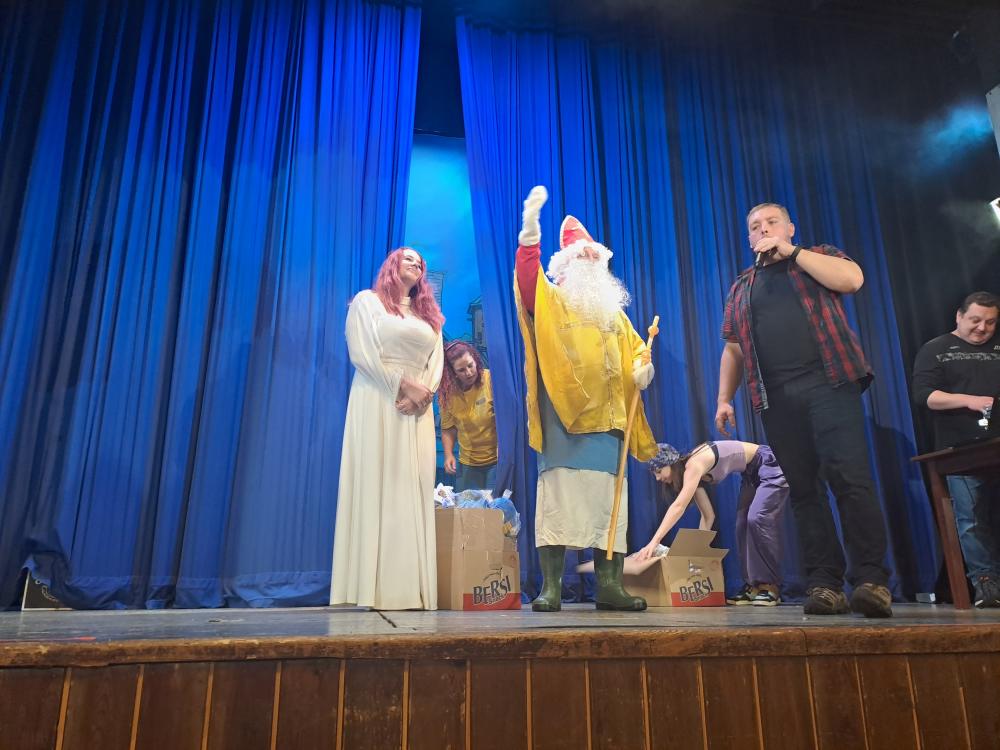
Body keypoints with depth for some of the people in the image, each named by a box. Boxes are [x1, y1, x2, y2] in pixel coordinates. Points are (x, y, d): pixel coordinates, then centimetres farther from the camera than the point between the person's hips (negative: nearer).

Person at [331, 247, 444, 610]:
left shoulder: (428, 316, 24)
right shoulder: (367, 301, 9)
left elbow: (436, 363, 12)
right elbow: (362, 354, -5)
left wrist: (424, 393, -8)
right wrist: (405, 385, -12)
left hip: (418, 411, 5)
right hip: (378, 403, -5)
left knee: (413, 493, -2)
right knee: (377, 488, -11)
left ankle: (412, 588, -3)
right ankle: (378, 589, -11)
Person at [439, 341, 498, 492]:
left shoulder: (492, 380, -16)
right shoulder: (448, 393, -3)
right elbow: (447, 429, 8)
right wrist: (448, 454, -6)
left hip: (497, 459, -4)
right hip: (467, 464, 4)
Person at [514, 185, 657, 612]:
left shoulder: (613, 312, 25)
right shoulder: (549, 303, 10)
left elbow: (634, 350, 22)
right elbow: (528, 275, -9)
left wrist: (642, 366, -2)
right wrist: (530, 229, -23)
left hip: (606, 420, 5)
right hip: (562, 418, -5)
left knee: (609, 500, 4)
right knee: (557, 496, -9)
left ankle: (610, 586, 9)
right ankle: (550, 587, -4)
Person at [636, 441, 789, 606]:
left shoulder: (694, 465, -27)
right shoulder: (691, 474, -1)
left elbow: (678, 507, -38)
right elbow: (708, 516, 3)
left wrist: (654, 542, -43)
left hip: (769, 465, -9)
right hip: (751, 475, 9)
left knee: (757, 519, -20)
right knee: (742, 525, 2)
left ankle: (771, 587, -13)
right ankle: (753, 586, 8)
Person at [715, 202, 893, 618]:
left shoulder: (820, 256, 16)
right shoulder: (741, 286, 22)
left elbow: (852, 279, -7)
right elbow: (733, 349, 19)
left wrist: (791, 252, -3)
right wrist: (724, 399, 9)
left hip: (829, 383, -3)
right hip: (776, 397, 3)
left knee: (850, 478, -14)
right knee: (803, 490, 1)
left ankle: (871, 579, -9)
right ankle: (824, 582, 3)